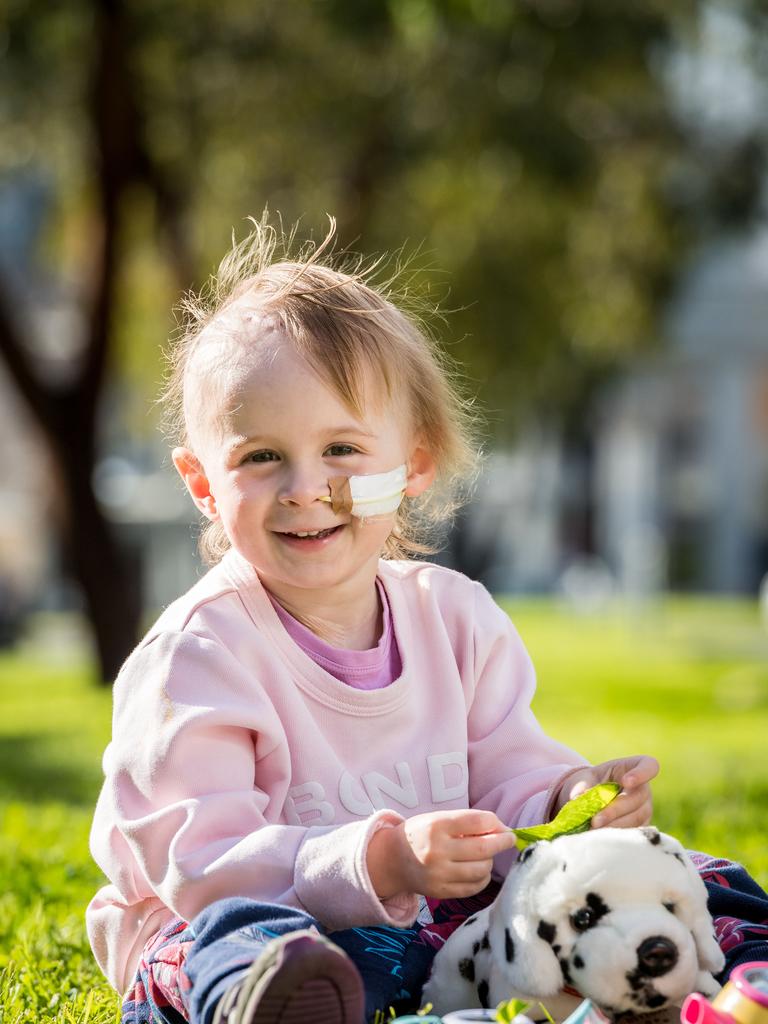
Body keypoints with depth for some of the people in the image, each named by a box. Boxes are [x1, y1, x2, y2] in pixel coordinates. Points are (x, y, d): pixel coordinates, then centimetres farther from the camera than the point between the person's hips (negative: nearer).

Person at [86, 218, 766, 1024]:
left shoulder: (456, 616, 6)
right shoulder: (199, 651, -12)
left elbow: (507, 784, 9)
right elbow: (203, 865, -21)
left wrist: (571, 801, -16)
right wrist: (381, 865, -35)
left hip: (437, 928, 6)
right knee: (240, 935, -42)